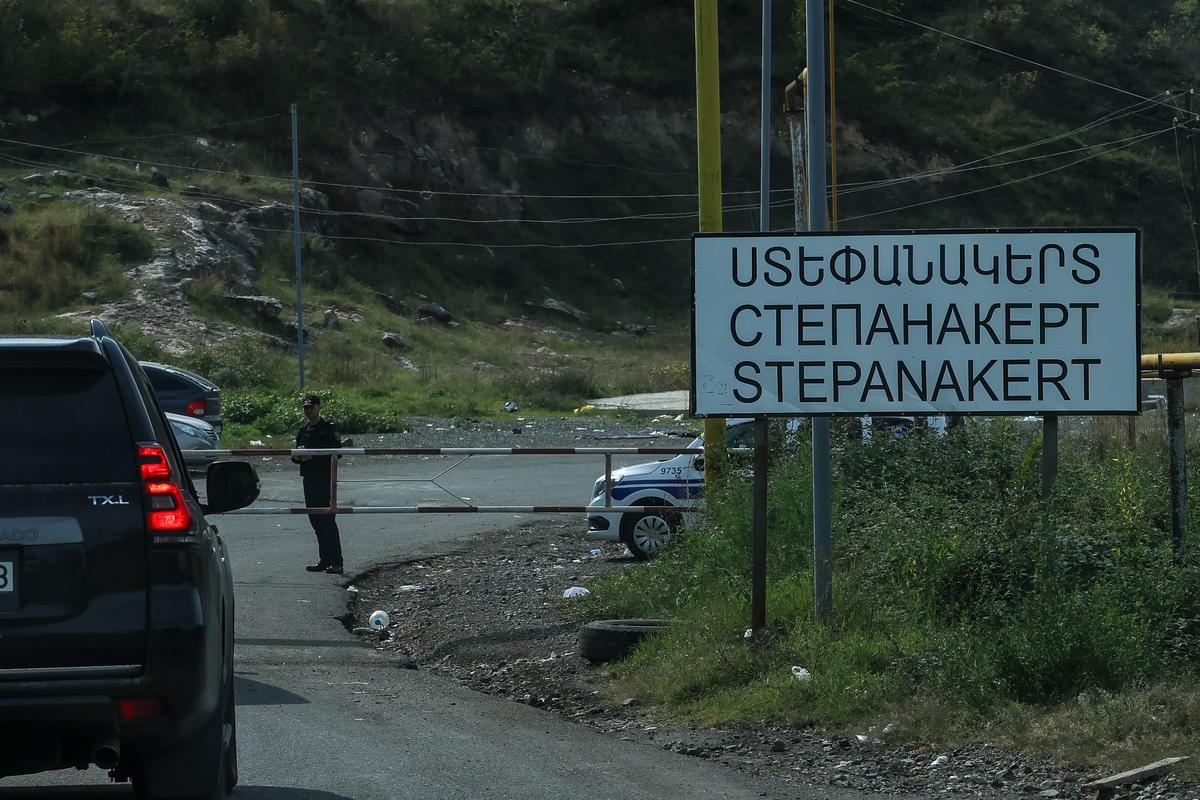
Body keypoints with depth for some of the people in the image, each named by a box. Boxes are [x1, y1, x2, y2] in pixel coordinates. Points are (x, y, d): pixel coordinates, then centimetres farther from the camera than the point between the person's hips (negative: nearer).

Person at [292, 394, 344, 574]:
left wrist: (313, 455, -21)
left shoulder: (328, 428, -5)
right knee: (315, 520, 9)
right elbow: (297, 457, 21)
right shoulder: (303, 431, 17)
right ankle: (324, 560, 16)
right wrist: (297, 456, -3)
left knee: (327, 520, -10)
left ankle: (336, 562, -9)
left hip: (325, 480, -7)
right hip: (309, 479, 7)